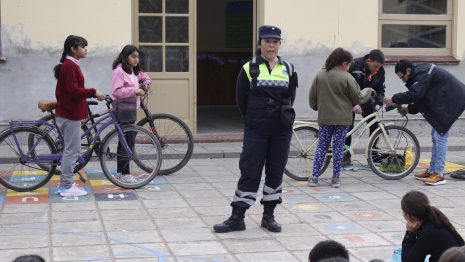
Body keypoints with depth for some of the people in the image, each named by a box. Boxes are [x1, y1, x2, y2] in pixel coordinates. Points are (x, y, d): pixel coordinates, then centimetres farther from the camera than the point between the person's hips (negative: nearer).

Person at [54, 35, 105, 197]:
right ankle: (66, 187, 0)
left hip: (69, 113, 10)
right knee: (72, 151, -5)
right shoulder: (70, 65, -15)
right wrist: (93, 92, -19)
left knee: (70, 150, 14)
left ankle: (65, 184, 20)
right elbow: (73, 90, -23)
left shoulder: (70, 65, 16)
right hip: (70, 115, -10)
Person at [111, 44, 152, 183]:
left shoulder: (134, 71, 14)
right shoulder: (119, 71, -13)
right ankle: (124, 173, -3)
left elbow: (145, 77, 30)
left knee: (129, 142, 12)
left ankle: (120, 171, 21)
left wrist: (146, 83, 8)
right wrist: (135, 91, -25)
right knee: (125, 142, -8)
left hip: (132, 109, 9)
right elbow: (116, 91, -21)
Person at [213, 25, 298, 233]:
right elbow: (240, 99, 4)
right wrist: (254, 119, 10)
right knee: (249, 171, -3)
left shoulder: (288, 69, 6)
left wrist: (283, 117, 11)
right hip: (256, 130, -2)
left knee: (276, 171, 7)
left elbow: (290, 97, 14)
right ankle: (237, 218, 2)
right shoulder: (249, 68, -1)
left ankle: (268, 216, 18)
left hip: (281, 130, 3)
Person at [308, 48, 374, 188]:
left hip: (324, 118, 3)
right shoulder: (346, 77, -11)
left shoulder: (320, 75, 0)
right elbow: (358, 98, -4)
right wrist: (368, 91, 15)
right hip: (342, 118, -3)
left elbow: (312, 96, 7)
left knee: (322, 146, 10)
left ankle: (314, 177, 6)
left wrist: (316, 107, 26)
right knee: (338, 147, 5)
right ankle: (335, 178, 8)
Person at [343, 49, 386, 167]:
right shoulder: (354, 65, -23)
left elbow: (380, 89, 1)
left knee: (375, 125, -6)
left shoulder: (380, 71, -10)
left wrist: (378, 103, -17)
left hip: (366, 101, 4)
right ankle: (346, 156, 3)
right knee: (348, 127, -6)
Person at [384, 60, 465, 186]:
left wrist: (393, 99, -20)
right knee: (436, 136, 13)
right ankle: (432, 171, 19)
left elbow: (414, 94, -30)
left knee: (440, 135, -12)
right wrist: (408, 109, 3)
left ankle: (439, 174, -11)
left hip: (451, 101, -11)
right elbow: (422, 99, 16)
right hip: (444, 103, 11)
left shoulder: (422, 73, -19)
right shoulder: (420, 73, 13)